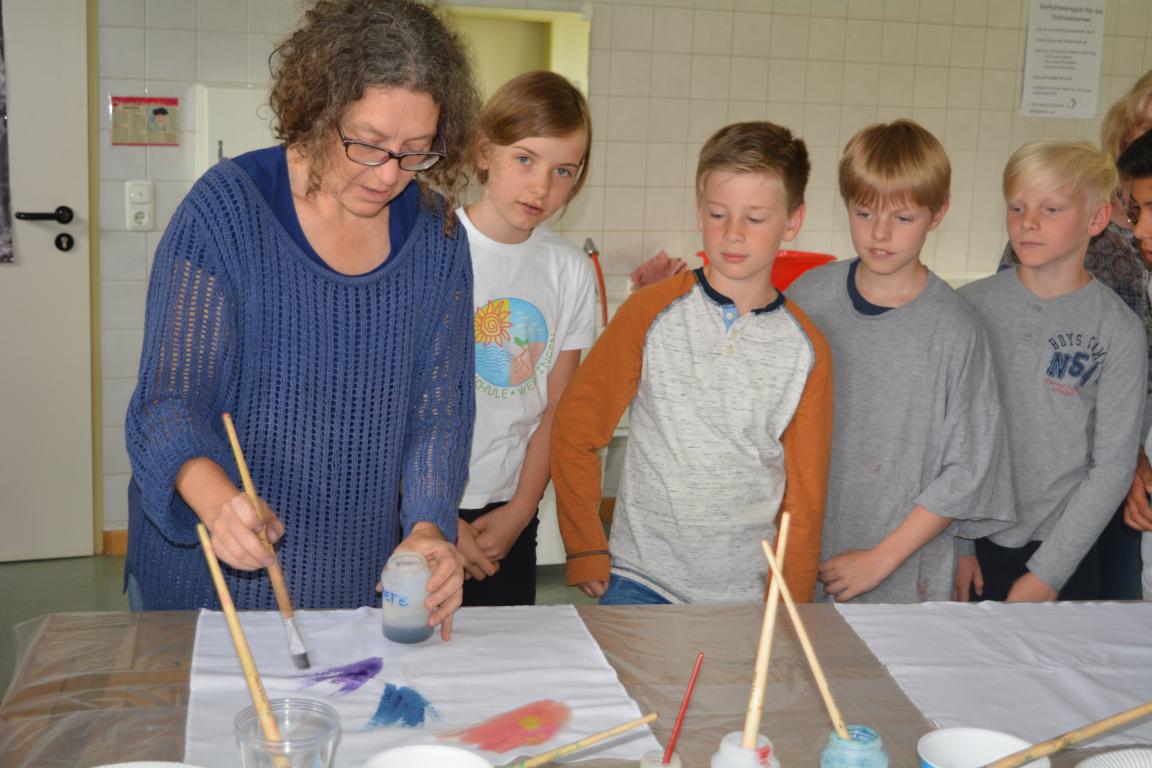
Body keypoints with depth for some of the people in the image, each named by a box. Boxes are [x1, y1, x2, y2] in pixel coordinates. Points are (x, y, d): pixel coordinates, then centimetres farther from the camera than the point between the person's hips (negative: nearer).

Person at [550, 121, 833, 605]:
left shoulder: (806, 349, 1)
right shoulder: (652, 311, -4)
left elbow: (805, 496, 6)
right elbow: (575, 429, 0)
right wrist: (586, 553, -1)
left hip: (749, 594, 1)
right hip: (640, 581, -1)